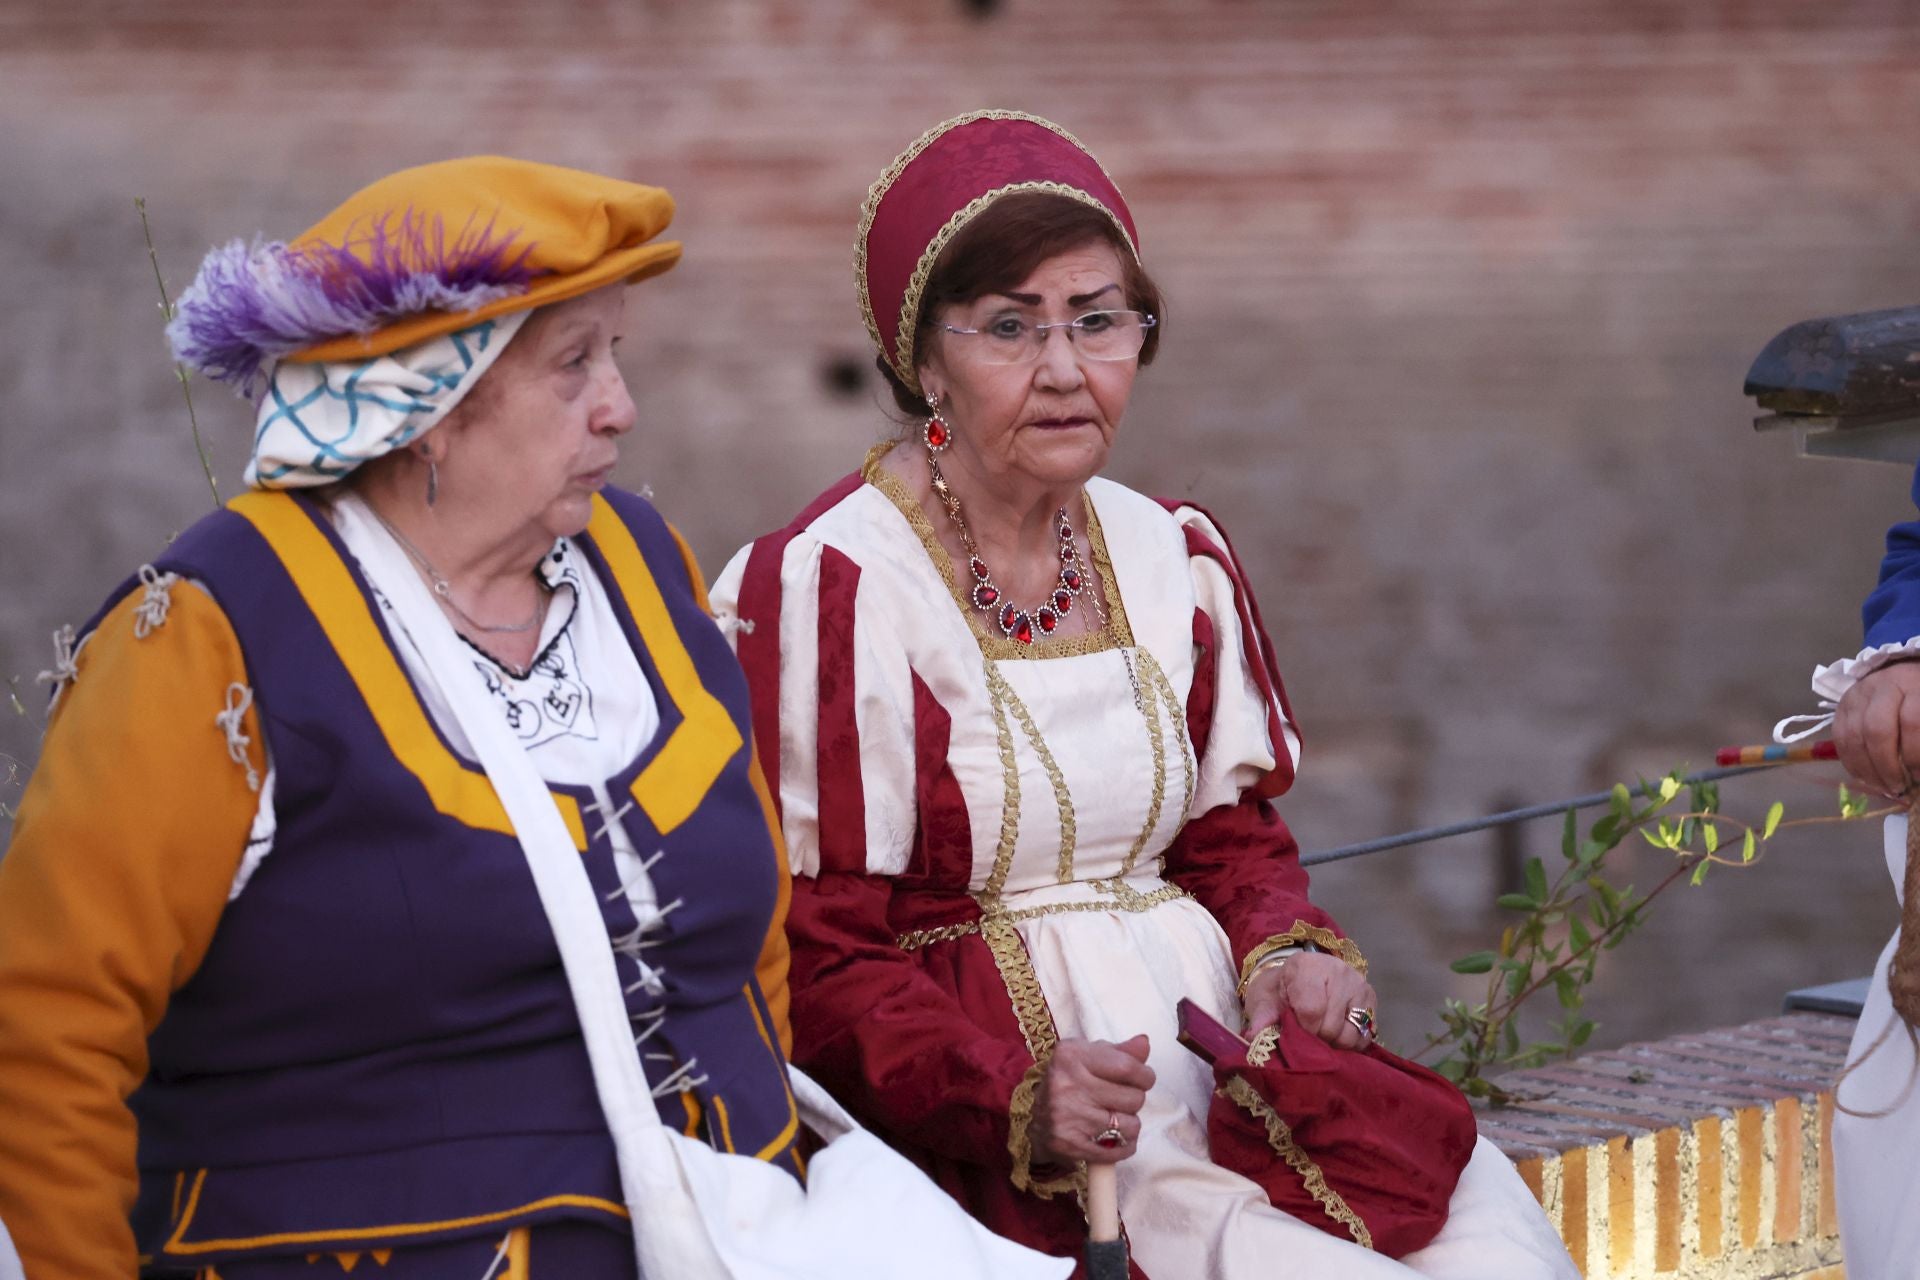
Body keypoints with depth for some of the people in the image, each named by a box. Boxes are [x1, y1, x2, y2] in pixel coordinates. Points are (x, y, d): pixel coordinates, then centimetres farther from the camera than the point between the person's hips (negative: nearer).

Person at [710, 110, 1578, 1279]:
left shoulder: (1175, 558, 12)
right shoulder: (826, 592, -10)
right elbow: (818, 967, -10)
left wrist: (1290, 954, -3)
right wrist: (1017, 1104, -25)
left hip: (1219, 1040, 6)